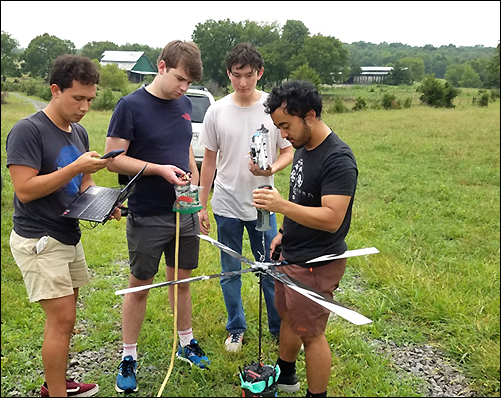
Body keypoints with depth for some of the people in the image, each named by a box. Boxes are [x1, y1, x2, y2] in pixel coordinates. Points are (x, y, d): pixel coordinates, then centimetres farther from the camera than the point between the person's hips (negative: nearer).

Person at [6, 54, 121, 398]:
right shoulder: (28, 130, -15)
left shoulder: (79, 132, 10)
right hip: (38, 240, -8)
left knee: (64, 318, 15)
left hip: (69, 237, 8)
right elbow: (25, 189, -22)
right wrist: (76, 167, -24)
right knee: (62, 318, -8)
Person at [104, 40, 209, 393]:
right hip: (148, 217, -5)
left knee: (182, 281, 17)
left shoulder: (184, 105, 7)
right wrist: (160, 169, -22)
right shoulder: (131, 106, -11)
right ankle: (129, 357, 23)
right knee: (140, 285, 8)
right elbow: (114, 159, -13)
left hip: (184, 212, 5)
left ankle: (186, 342, 35)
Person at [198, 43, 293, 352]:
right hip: (226, 204, 1)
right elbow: (209, 160, 5)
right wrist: (202, 205, 6)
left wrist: (270, 169, -21)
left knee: (271, 270, 8)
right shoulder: (217, 111, -2)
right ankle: (236, 328, 31)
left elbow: (288, 152, 2)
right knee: (230, 271, 12)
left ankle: (280, 328, 27)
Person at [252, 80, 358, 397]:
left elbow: (331, 218, -30)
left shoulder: (338, 159, -24)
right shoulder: (304, 149, 6)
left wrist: (281, 205, -36)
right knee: (288, 316, 23)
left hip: (317, 264, -9)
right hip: (292, 255, 9)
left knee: (310, 333, 4)